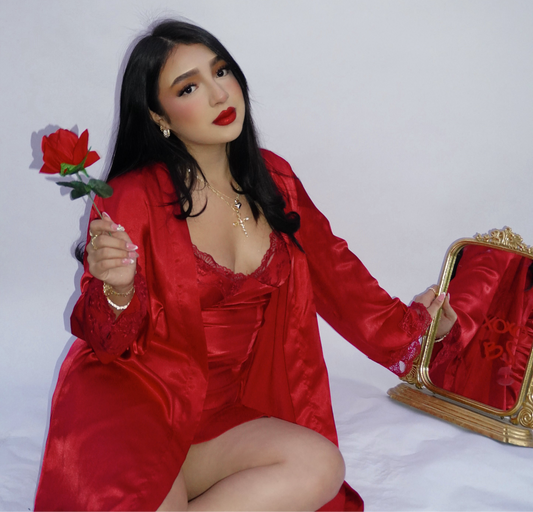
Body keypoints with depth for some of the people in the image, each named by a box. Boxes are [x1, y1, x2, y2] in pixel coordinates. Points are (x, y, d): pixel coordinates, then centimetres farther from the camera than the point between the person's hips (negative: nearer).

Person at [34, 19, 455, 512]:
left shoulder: (272, 177, 5)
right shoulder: (135, 195, -10)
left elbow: (329, 263, 20)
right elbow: (107, 342, -6)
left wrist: (404, 321, 28)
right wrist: (119, 290, -29)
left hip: (219, 411, 6)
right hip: (127, 400, -6)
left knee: (319, 467, -22)